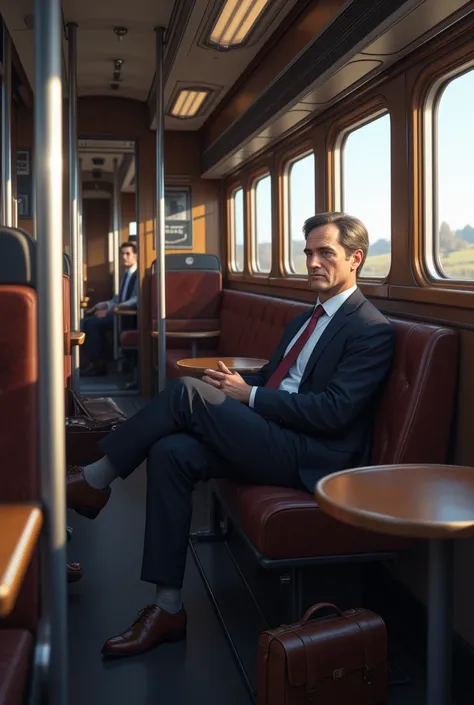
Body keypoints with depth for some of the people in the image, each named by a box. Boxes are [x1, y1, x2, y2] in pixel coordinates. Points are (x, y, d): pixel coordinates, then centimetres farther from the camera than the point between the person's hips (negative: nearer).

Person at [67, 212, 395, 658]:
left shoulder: (371, 331, -6)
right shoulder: (305, 321, 23)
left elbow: (332, 411, -16)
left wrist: (249, 395, -14)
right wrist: (235, 384, 2)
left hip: (311, 457, -8)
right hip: (271, 439, 8)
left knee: (188, 392, -20)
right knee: (171, 452, -16)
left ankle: (95, 479, -2)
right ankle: (168, 608, -11)